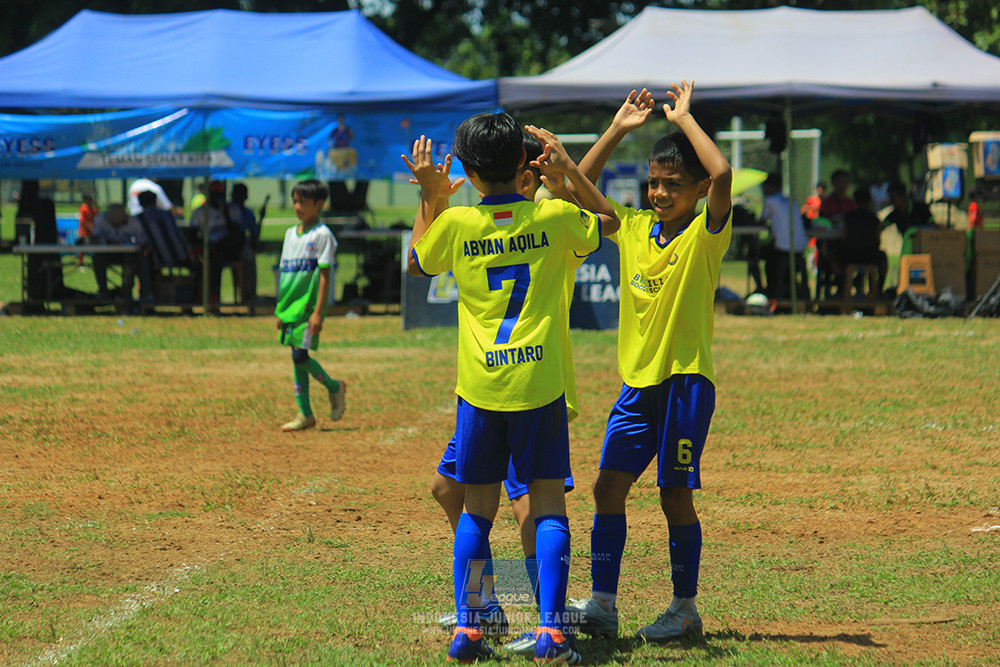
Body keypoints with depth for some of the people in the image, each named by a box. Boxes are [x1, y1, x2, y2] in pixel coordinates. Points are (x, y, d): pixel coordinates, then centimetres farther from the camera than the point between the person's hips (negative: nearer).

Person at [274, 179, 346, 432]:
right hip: (290, 306, 7)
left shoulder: (322, 235, -8)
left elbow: (324, 276, -12)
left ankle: (334, 387, 11)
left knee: (300, 356, -12)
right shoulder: (291, 233, 14)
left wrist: (318, 312, -17)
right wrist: (280, 310, 16)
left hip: (309, 305, -7)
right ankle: (305, 414, 10)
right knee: (297, 358, 6)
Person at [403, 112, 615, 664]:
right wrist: (568, 168, 18)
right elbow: (609, 221, 18)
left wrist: (430, 198, 17)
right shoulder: (554, 218, -3)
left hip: (479, 388, 1)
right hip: (539, 385, -1)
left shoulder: (455, 223, -4)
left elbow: (415, 263, 17)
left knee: (478, 509, 11)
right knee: (548, 503, 2)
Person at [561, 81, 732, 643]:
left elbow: (723, 174, -25)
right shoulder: (633, 228, 9)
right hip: (637, 381, 5)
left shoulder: (706, 234, -7)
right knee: (609, 486, 0)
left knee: (675, 494, -1)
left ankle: (686, 607, 12)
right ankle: (602, 604, 6)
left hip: (686, 380, -5)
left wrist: (684, 118, -14)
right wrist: (618, 129, 5)